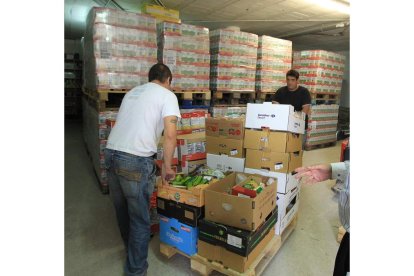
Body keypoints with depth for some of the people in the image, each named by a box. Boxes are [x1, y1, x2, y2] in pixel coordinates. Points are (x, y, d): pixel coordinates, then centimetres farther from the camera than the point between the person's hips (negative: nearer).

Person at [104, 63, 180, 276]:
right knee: (140, 219, 8)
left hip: (111, 153, 8)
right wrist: (167, 166, 0)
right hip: (136, 161, -7)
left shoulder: (132, 92, 21)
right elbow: (170, 135, -10)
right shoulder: (167, 95, 1)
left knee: (122, 210, 24)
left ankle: (131, 248, 48)